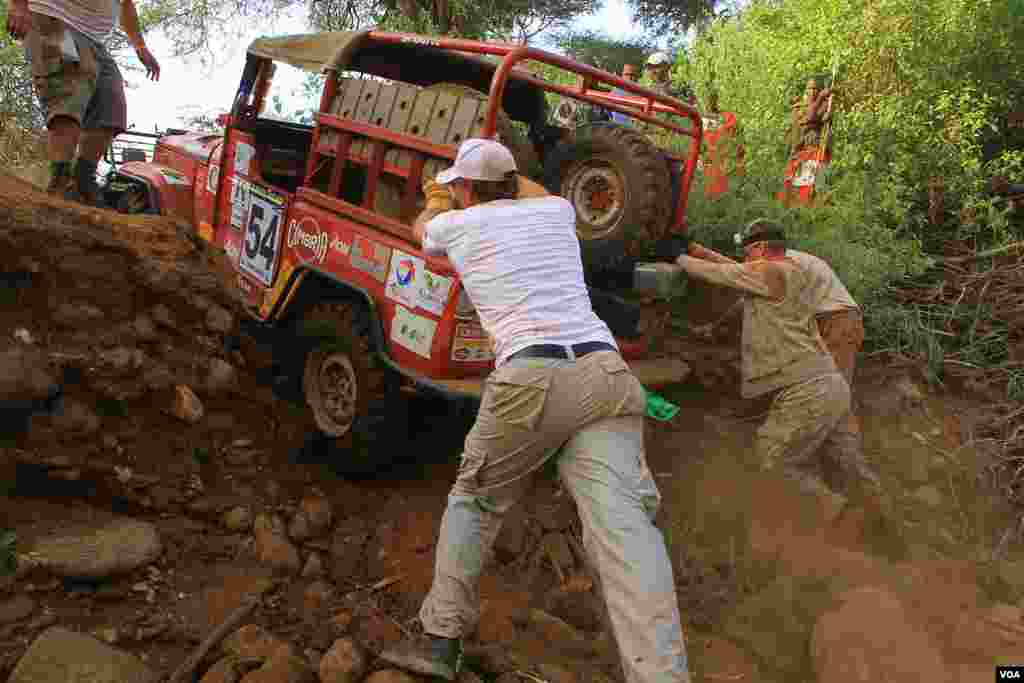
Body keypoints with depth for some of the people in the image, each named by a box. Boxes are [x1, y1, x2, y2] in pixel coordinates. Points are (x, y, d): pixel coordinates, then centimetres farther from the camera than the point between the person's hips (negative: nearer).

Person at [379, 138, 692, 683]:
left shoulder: (457, 224, 17)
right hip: (605, 372, 3)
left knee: (473, 501, 19)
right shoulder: (556, 212, 25)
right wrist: (503, 170, 68)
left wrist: (436, 199, 65)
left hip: (531, 379, -2)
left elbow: (420, 227, 44)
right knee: (621, 520, -11)